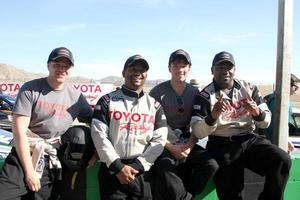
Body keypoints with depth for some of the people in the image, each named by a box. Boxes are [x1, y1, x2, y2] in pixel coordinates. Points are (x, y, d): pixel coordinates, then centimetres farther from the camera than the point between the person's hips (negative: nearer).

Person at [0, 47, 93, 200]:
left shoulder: (76, 96, 3)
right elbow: (19, 130, -11)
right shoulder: (30, 89, -7)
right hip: (23, 155, -3)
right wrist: (29, 170, -13)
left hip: (53, 163, 3)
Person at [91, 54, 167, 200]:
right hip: (111, 170, -1)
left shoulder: (154, 105, 8)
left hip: (142, 172, 2)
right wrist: (117, 166, -11)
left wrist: (137, 165, -8)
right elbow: (99, 134, -5)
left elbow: (159, 140, 1)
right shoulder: (107, 101, 2)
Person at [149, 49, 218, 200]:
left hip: (187, 144, 4)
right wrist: (171, 148, -12)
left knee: (211, 164, -21)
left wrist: (190, 146, -8)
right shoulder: (158, 92, -2)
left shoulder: (195, 93, 10)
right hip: (164, 146, -4)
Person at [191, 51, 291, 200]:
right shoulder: (204, 96, -1)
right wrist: (212, 117, -28)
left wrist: (257, 113, -17)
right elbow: (198, 132, -9)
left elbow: (266, 123, 6)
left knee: (282, 160, -21)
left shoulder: (249, 89, 9)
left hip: (249, 139, 3)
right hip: (221, 145, -3)